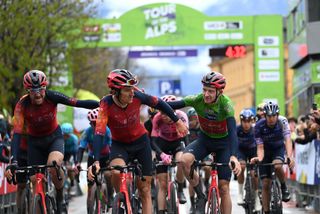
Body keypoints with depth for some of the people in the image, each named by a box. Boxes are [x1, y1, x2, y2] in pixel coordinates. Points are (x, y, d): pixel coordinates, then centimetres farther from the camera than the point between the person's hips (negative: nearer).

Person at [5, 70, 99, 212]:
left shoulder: (51, 97, -22)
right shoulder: (22, 105, -25)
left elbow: (78, 103, -23)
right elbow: (17, 134, -31)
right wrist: (13, 162, -40)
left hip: (54, 137, -1)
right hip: (35, 142, 1)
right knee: (36, 180, -6)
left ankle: (60, 197, -5)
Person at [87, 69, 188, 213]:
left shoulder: (137, 96, -22)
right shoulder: (106, 104, -28)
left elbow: (159, 104, -5)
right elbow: (99, 133, -35)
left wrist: (177, 122, 4)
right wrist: (96, 162, -45)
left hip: (141, 142, 2)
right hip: (119, 145, -2)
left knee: (145, 189, 3)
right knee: (116, 172, -33)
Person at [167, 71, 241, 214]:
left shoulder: (225, 104, -29)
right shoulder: (198, 100, -20)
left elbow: (232, 131, -40)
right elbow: (175, 105, -22)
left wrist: (233, 156, -54)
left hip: (223, 143, -2)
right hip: (204, 139, 2)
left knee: (223, 187, -7)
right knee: (184, 160, -28)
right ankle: (200, 197, -8)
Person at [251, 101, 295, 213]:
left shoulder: (282, 122, -25)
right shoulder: (259, 126, -24)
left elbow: (288, 140, -33)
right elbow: (260, 147, -21)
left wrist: (290, 156, -50)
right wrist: (259, 158, -44)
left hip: (279, 148, -1)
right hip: (266, 150, 1)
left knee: (277, 165, -35)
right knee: (266, 184, -6)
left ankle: (284, 187, -8)